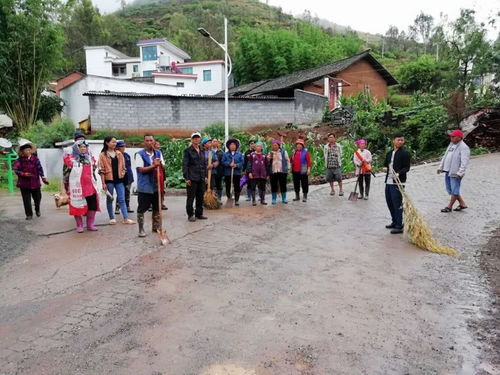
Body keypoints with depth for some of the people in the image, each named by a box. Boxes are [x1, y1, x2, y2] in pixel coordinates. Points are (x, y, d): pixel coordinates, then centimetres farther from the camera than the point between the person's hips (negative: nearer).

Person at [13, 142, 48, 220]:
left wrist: (43, 177, -21)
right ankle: (29, 214, 14)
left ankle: (37, 210, 40)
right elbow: (15, 169, -6)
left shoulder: (35, 159, -2)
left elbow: (39, 168, -8)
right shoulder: (19, 160, -3)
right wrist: (23, 174, -22)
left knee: (37, 197, 12)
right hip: (24, 183, -1)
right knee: (26, 199, 2)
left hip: (35, 182, 1)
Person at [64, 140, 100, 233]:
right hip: (77, 187, -4)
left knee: (92, 206, 4)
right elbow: (66, 173, 0)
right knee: (78, 206, 2)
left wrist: (96, 184, 20)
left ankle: (90, 224, 18)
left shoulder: (90, 158, 14)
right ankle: (79, 226, 16)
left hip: (91, 186, 4)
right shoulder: (71, 159, -1)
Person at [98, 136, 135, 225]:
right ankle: (112, 218, 15)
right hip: (109, 180, -3)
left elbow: (123, 166, 18)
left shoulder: (119, 154, 10)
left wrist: (123, 173, -1)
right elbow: (101, 170, -4)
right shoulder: (103, 155, -1)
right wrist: (103, 183, -8)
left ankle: (126, 218, -1)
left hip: (119, 179, 3)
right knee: (109, 199, 6)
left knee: (122, 199, 0)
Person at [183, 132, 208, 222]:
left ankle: (199, 214, 20)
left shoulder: (202, 151, 14)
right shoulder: (188, 151, -4)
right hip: (192, 178, -6)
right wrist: (186, 178, -13)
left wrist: (205, 176, 12)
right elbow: (184, 165, -8)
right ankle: (190, 215, 10)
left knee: (200, 197, 10)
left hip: (201, 178, 6)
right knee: (191, 197, 1)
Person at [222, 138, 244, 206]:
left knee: (237, 187, -1)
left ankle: (237, 200, 4)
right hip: (227, 173, 0)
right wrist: (229, 164, -18)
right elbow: (223, 162, -4)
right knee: (228, 187, 5)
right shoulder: (225, 154, 6)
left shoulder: (239, 154, 6)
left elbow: (242, 162, -2)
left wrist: (236, 165, -17)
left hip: (237, 173, 0)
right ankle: (229, 199, 21)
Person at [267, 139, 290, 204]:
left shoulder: (284, 152, 6)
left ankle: (284, 198, 13)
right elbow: (267, 162, 11)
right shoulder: (270, 153, 11)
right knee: (274, 186, 2)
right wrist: (269, 158, -8)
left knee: (283, 185, 3)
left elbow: (287, 160, 8)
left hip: (282, 171, -1)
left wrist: (288, 168, 3)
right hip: (273, 172, 1)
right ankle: (274, 199, 10)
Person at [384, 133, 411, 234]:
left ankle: (399, 226, 4)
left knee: (397, 204, -4)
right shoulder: (389, 153, 13)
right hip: (388, 182, 7)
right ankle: (394, 222, 32)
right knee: (389, 202, 16)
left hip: (398, 183, -7)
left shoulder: (404, 153, -7)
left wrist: (398, 173, -26)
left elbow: (407, 167, -12)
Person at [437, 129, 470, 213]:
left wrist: (459, 173, -27)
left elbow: (464, 162, -20)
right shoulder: (451, 145, 14)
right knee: (450, 189, 15)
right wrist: (441, 167, 19)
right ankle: (462, 204, 27)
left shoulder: (464, 148, -13)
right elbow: (445, 157, 21)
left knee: (454, 191, 1)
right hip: (447, 171, 9)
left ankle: (449, 207, 10)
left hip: (455, 173, -9)